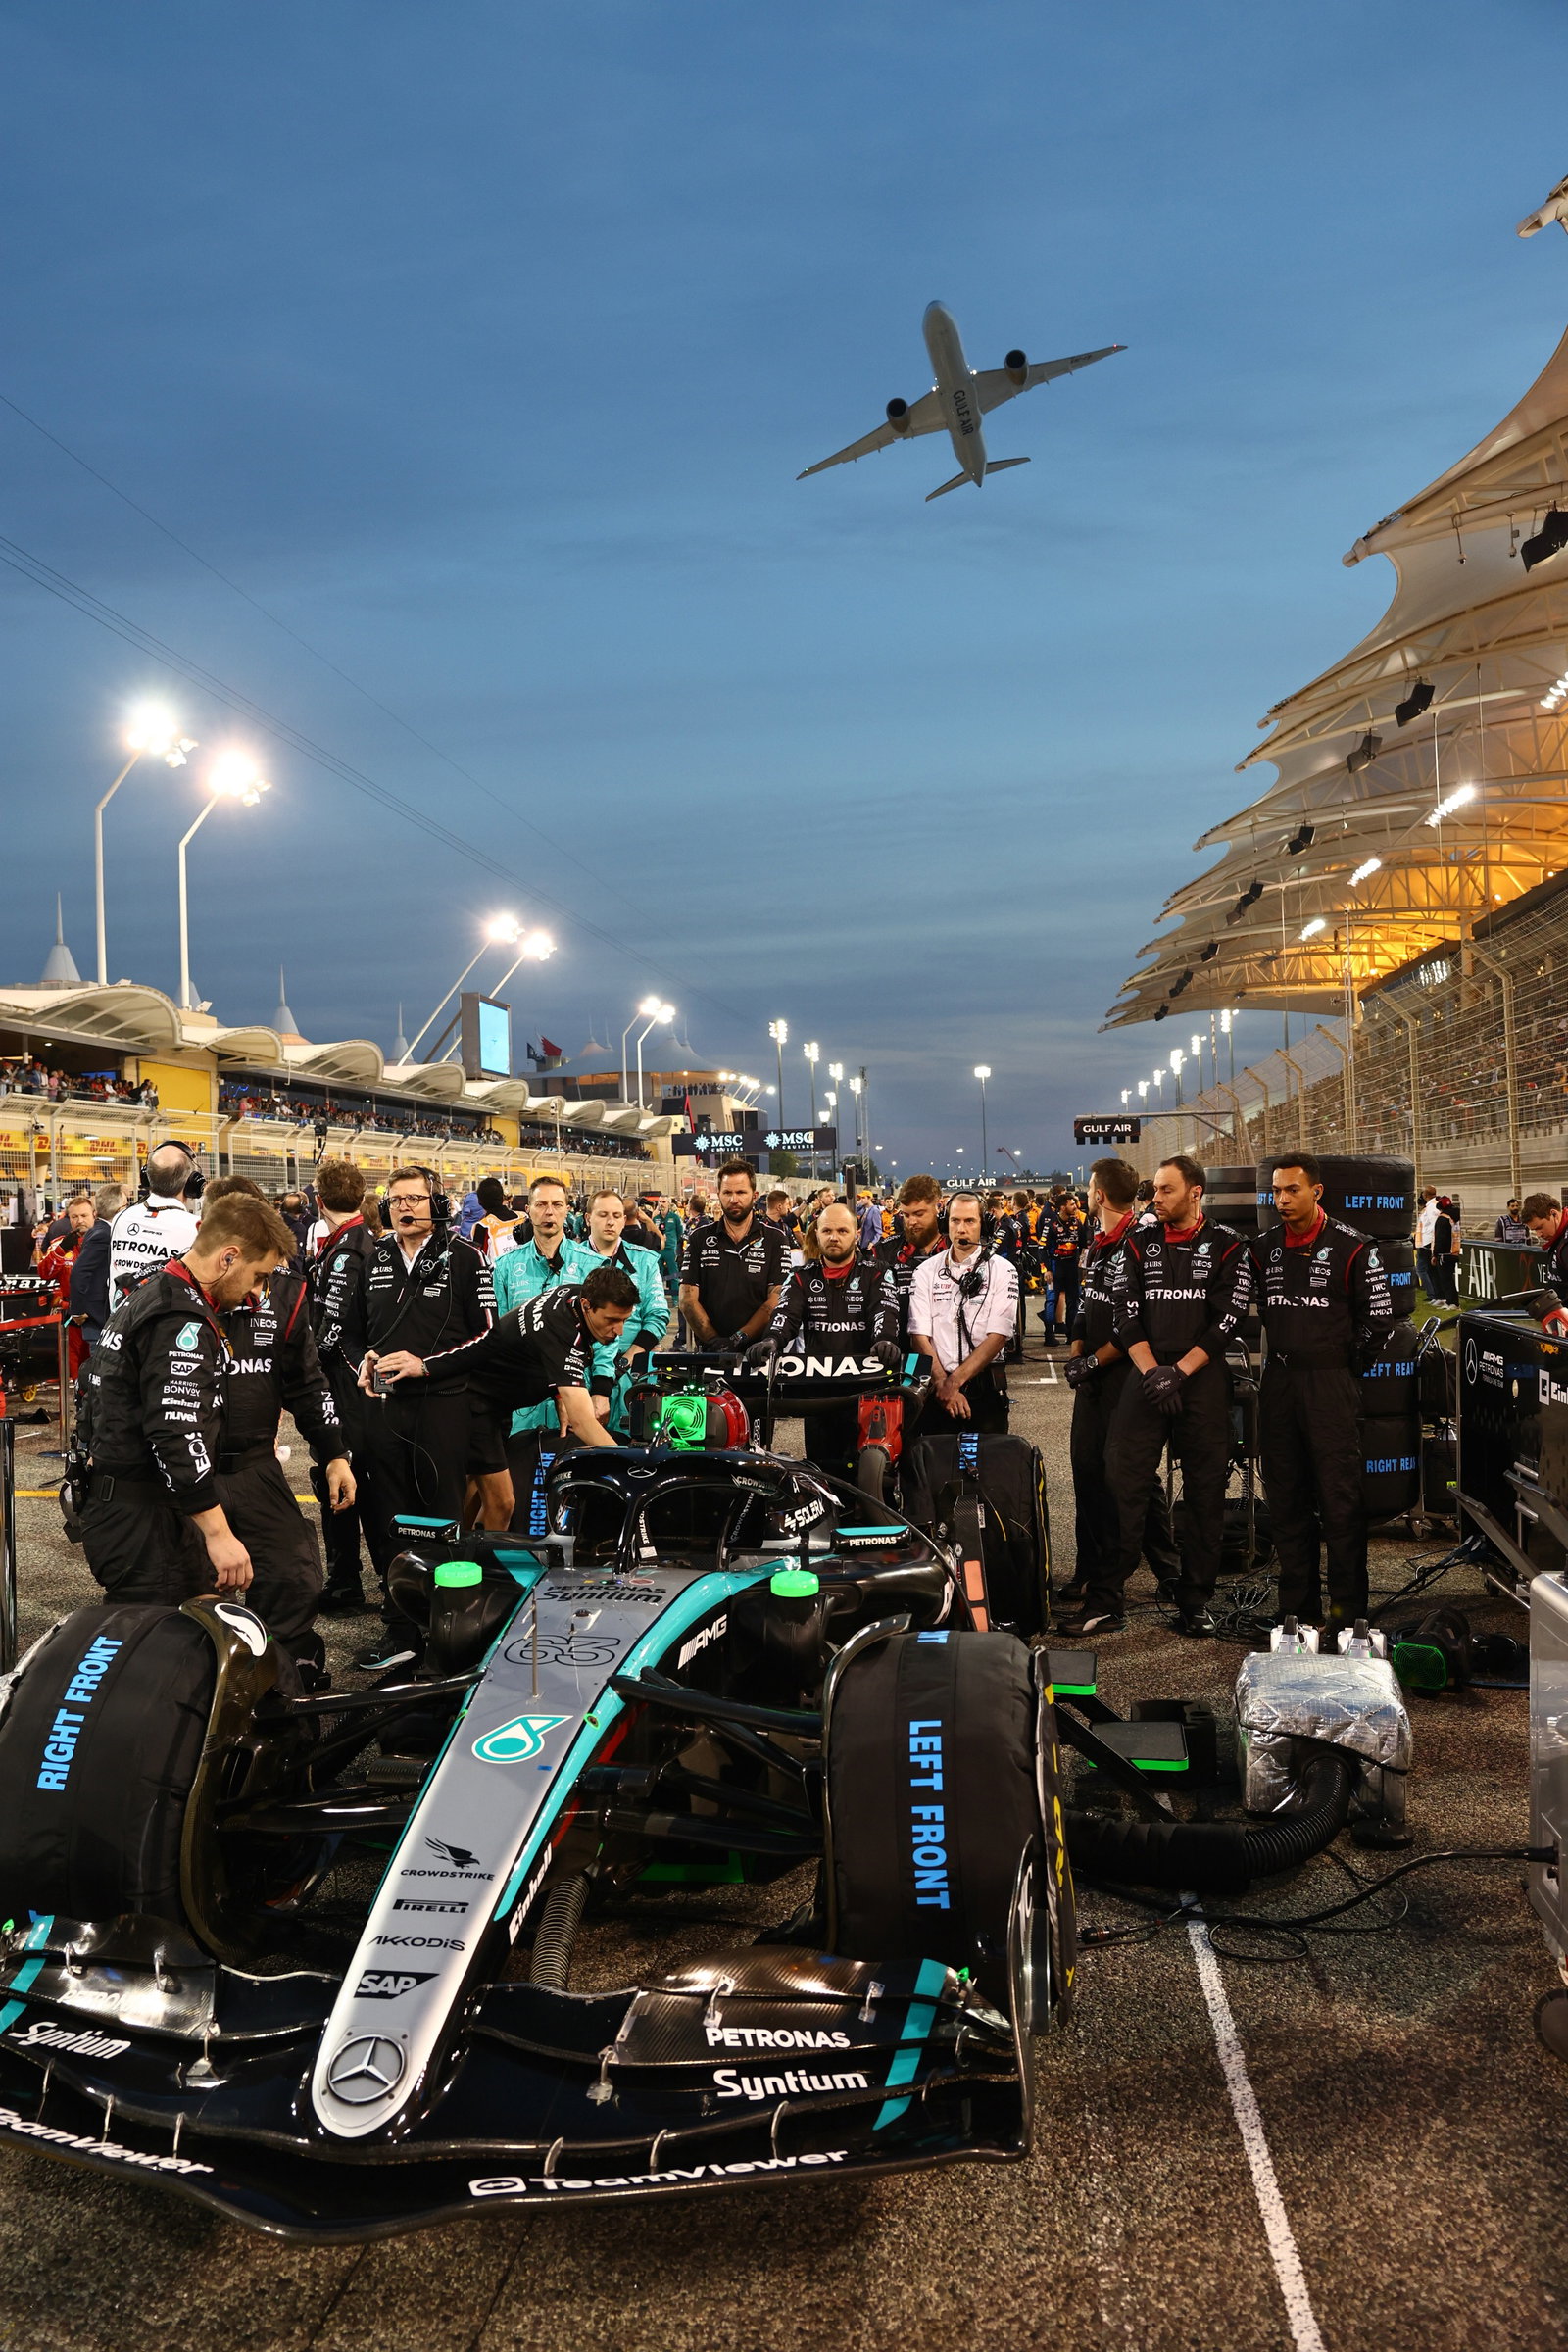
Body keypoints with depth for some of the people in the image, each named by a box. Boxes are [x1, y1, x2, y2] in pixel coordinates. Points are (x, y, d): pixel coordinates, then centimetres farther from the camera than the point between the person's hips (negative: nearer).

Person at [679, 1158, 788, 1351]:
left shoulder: (774, 1240, 7)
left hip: (758, 1350, -2)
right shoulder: (699, 1239, 11)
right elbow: (687, 1298, 5)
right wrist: (714, 1340, -8)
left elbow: (776, 1300, -1)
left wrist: (740, 1337, -11)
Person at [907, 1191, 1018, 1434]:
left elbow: (997, 1337, -9)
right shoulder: (926, 1272, 4)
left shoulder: (1002, 1271, -1)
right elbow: (919, 1336, -2)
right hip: (936, 1389, 1)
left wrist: (954, 1381, -16)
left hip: (985, 1388, -1)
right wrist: (942, 1383, -15)